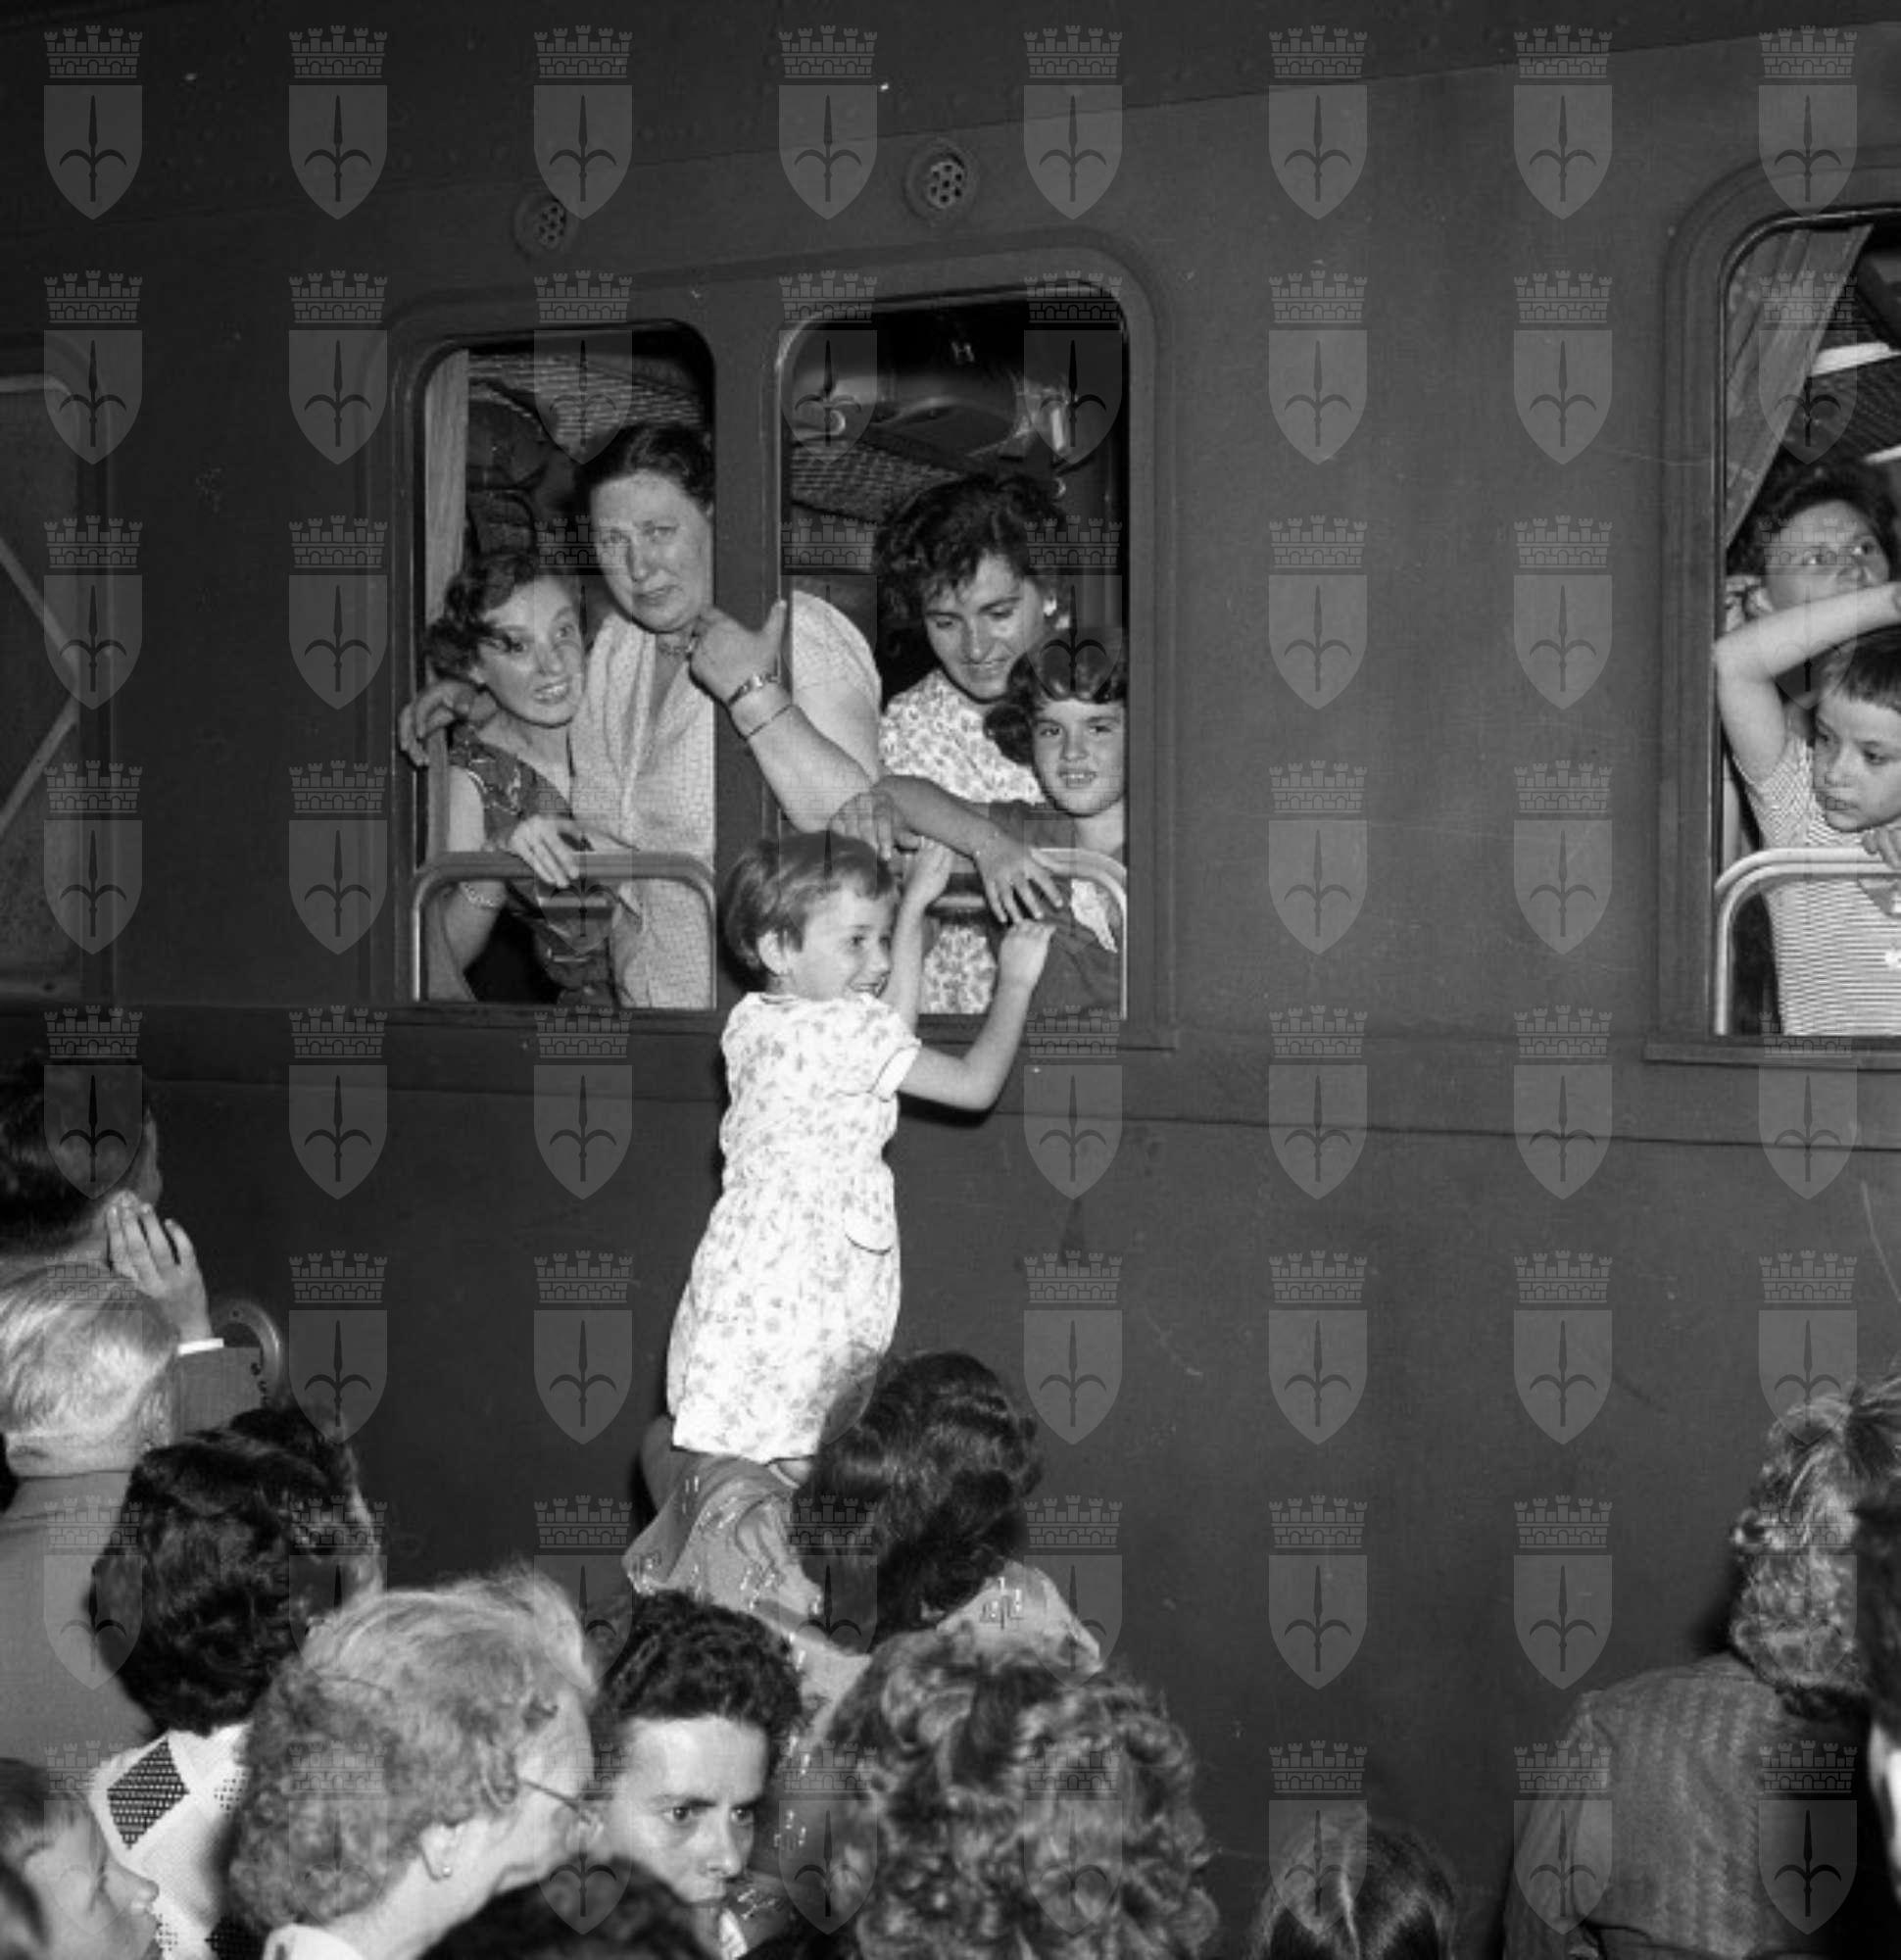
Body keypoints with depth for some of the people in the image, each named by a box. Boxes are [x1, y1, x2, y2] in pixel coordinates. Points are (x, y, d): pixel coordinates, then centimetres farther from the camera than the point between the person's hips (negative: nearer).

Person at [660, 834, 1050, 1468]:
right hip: (785, 1305, -10)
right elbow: (975, 1083, -9)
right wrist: (1014, 981, 6)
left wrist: (914, 905, 28)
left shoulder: (757, 1019, 12)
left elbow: (888, 1044, 26)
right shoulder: (837, 1031, -16)